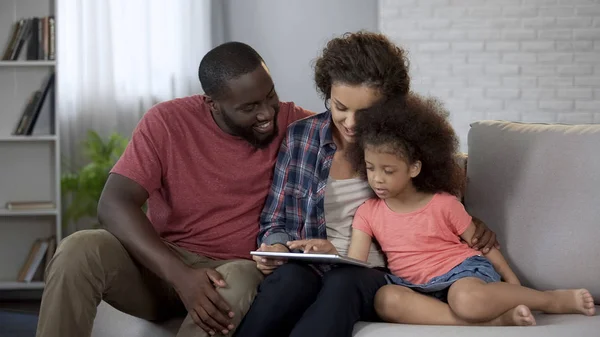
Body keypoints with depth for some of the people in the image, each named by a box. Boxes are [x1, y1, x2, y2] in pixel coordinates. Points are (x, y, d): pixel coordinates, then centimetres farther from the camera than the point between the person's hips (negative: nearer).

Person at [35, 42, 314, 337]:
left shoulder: (290, 122, -5)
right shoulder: (167, 122, -9)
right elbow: (114, 205, -17)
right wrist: (180, 275, -33)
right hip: (160, 261, 1)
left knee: (232, 289, -39)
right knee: (77, 252, -30)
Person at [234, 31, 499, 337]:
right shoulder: (300, 137, 7)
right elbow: (275, 221, 13)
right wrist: (276, 247, -9)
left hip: (374, 277, -1)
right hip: (310, 270, 1)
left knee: (344, 282, -39)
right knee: (289, 278, -38)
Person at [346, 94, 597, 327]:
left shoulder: (443, 203, -2)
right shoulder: (367, 213, 4)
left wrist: (514, 286, 8)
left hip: (462, 269, -3)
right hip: (418, 289, 3)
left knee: (467, 300, -41)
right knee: (385, 299, -34)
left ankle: (553, 300, -15)